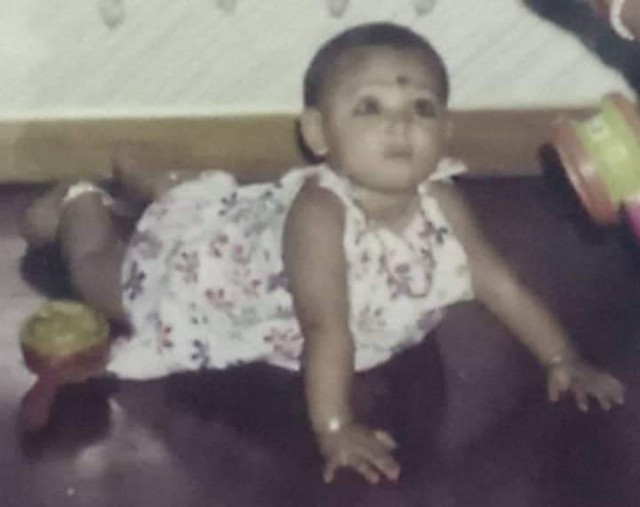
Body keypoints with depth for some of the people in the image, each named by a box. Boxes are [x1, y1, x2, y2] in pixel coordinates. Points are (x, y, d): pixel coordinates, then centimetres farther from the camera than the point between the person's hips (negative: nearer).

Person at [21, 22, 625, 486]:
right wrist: (333, 428, -50)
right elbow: (327, 330, -48)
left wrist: (563, 361, -18)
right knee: (103, 279, 20)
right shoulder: (319, 213, -46)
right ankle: (81, 202, 45)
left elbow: (502, 285, -17)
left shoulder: (439, 201, -26)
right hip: (208, 262, -5)